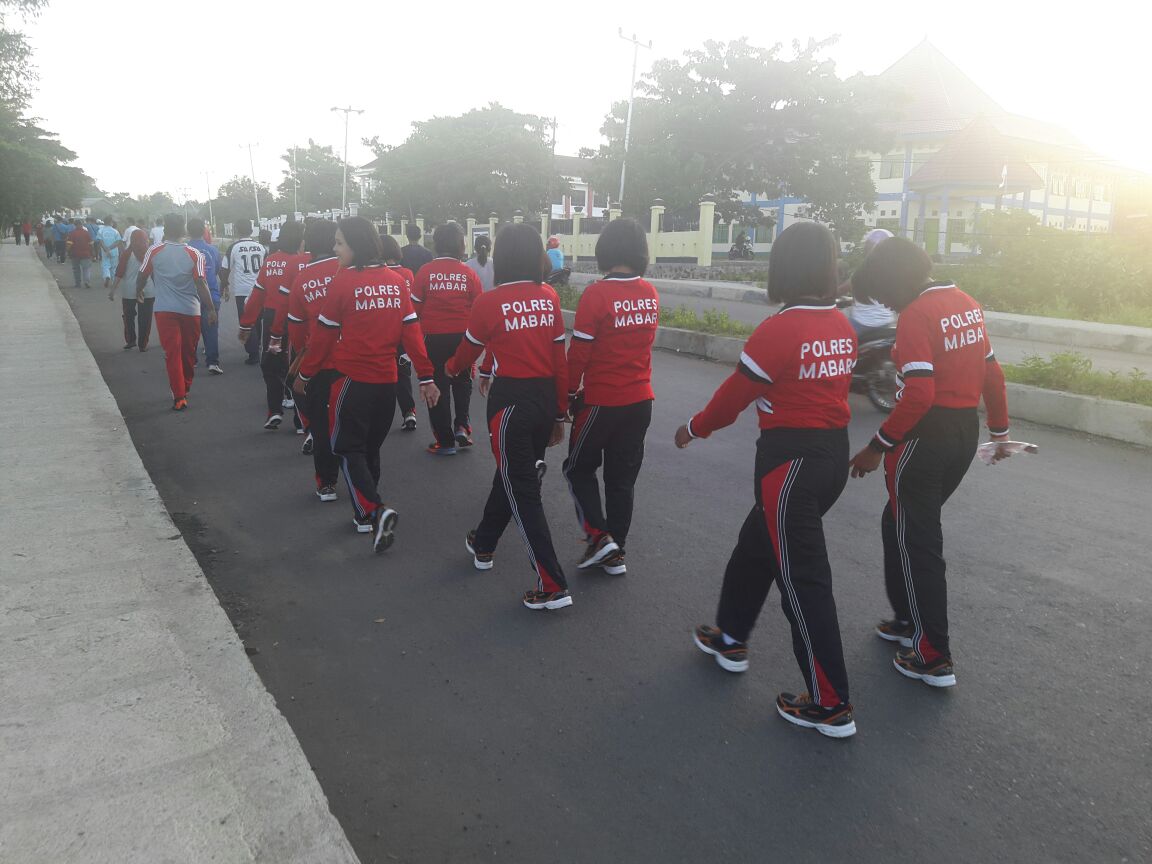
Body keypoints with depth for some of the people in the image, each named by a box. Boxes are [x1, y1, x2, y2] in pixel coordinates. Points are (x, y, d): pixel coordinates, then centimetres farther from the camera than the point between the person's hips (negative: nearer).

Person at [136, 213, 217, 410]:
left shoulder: (154, 251, -2)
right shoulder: (194, 254, -4)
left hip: (165, 310, -1)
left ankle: (179, 397, -5)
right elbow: (201, 284, -10)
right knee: (189, 351, 16)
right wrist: (211, 309, -5)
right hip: (191, 310, 1)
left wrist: (138, 292, 27)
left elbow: (142, 276, 7)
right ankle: (185, 388, 33)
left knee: (172, 352, 0)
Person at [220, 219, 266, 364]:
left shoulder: (233, 248, -5)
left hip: (242, 291, -4)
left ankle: (253, 355, 0)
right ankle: (256, 348, 30)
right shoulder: (260, 246, 5)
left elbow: (225, 270, -4)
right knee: (257, 321, 18)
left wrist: (223, 289, 8)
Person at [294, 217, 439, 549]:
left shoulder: (344, 281, -12)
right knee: (371, 447, 18)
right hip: (387, 380, 5)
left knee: (348, 448, 6)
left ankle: (375, 510, -12)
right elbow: (411, 331, 0)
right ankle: (365, 515, 27)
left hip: (353, 378, -5)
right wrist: (426, 376, 3)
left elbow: (324, 334, -7)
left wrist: (305, 374, 5)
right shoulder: (395, 281, 1)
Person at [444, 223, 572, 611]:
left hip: (510, 400, -5)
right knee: (510, 475, 23)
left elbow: (469, 350, 6)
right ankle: (484, 544, 44)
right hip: (546, 398, 6)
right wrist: (560, 412, 9)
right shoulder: (550, 298, 0)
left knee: (523, 491, 2)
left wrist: (451, 369, 28)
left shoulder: (489, 303, -11)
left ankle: (553, 586, 2)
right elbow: (560, 359, 1)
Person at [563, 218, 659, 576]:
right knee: (623, 477, 15)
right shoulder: (651, 295, 0)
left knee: (579, 468, 15)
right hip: (640, 400, 5)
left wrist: (570, 392, -2)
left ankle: (599, 535, 3)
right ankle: (616, 553, 22)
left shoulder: (596, 294, -17)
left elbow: (579, 352, -14)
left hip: (602, 400, -5)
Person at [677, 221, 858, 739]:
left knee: (802, 576, 1)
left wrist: (695, 428, 6)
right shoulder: (842, 328, 4)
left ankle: (831, 705, 10)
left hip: (790, 459, -8)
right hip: (836, 453, 8)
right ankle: (731, 637, 41)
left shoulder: (779, 330, -18)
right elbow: (827, 386, 8)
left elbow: (736, 393, -10)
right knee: (758, 544, 23)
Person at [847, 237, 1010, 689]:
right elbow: (992, 373, 15)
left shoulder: (915, 316, -17)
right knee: (900, 524, 21)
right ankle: (910, 619, 32)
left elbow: (918, 396, -26)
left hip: (927, 436, -8)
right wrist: (999, 430, 24)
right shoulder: (967, 304, 9)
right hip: (966, 432, 9)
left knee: (915, 539, 3)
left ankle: (935, 657, 9)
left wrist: (878, 446, -19)